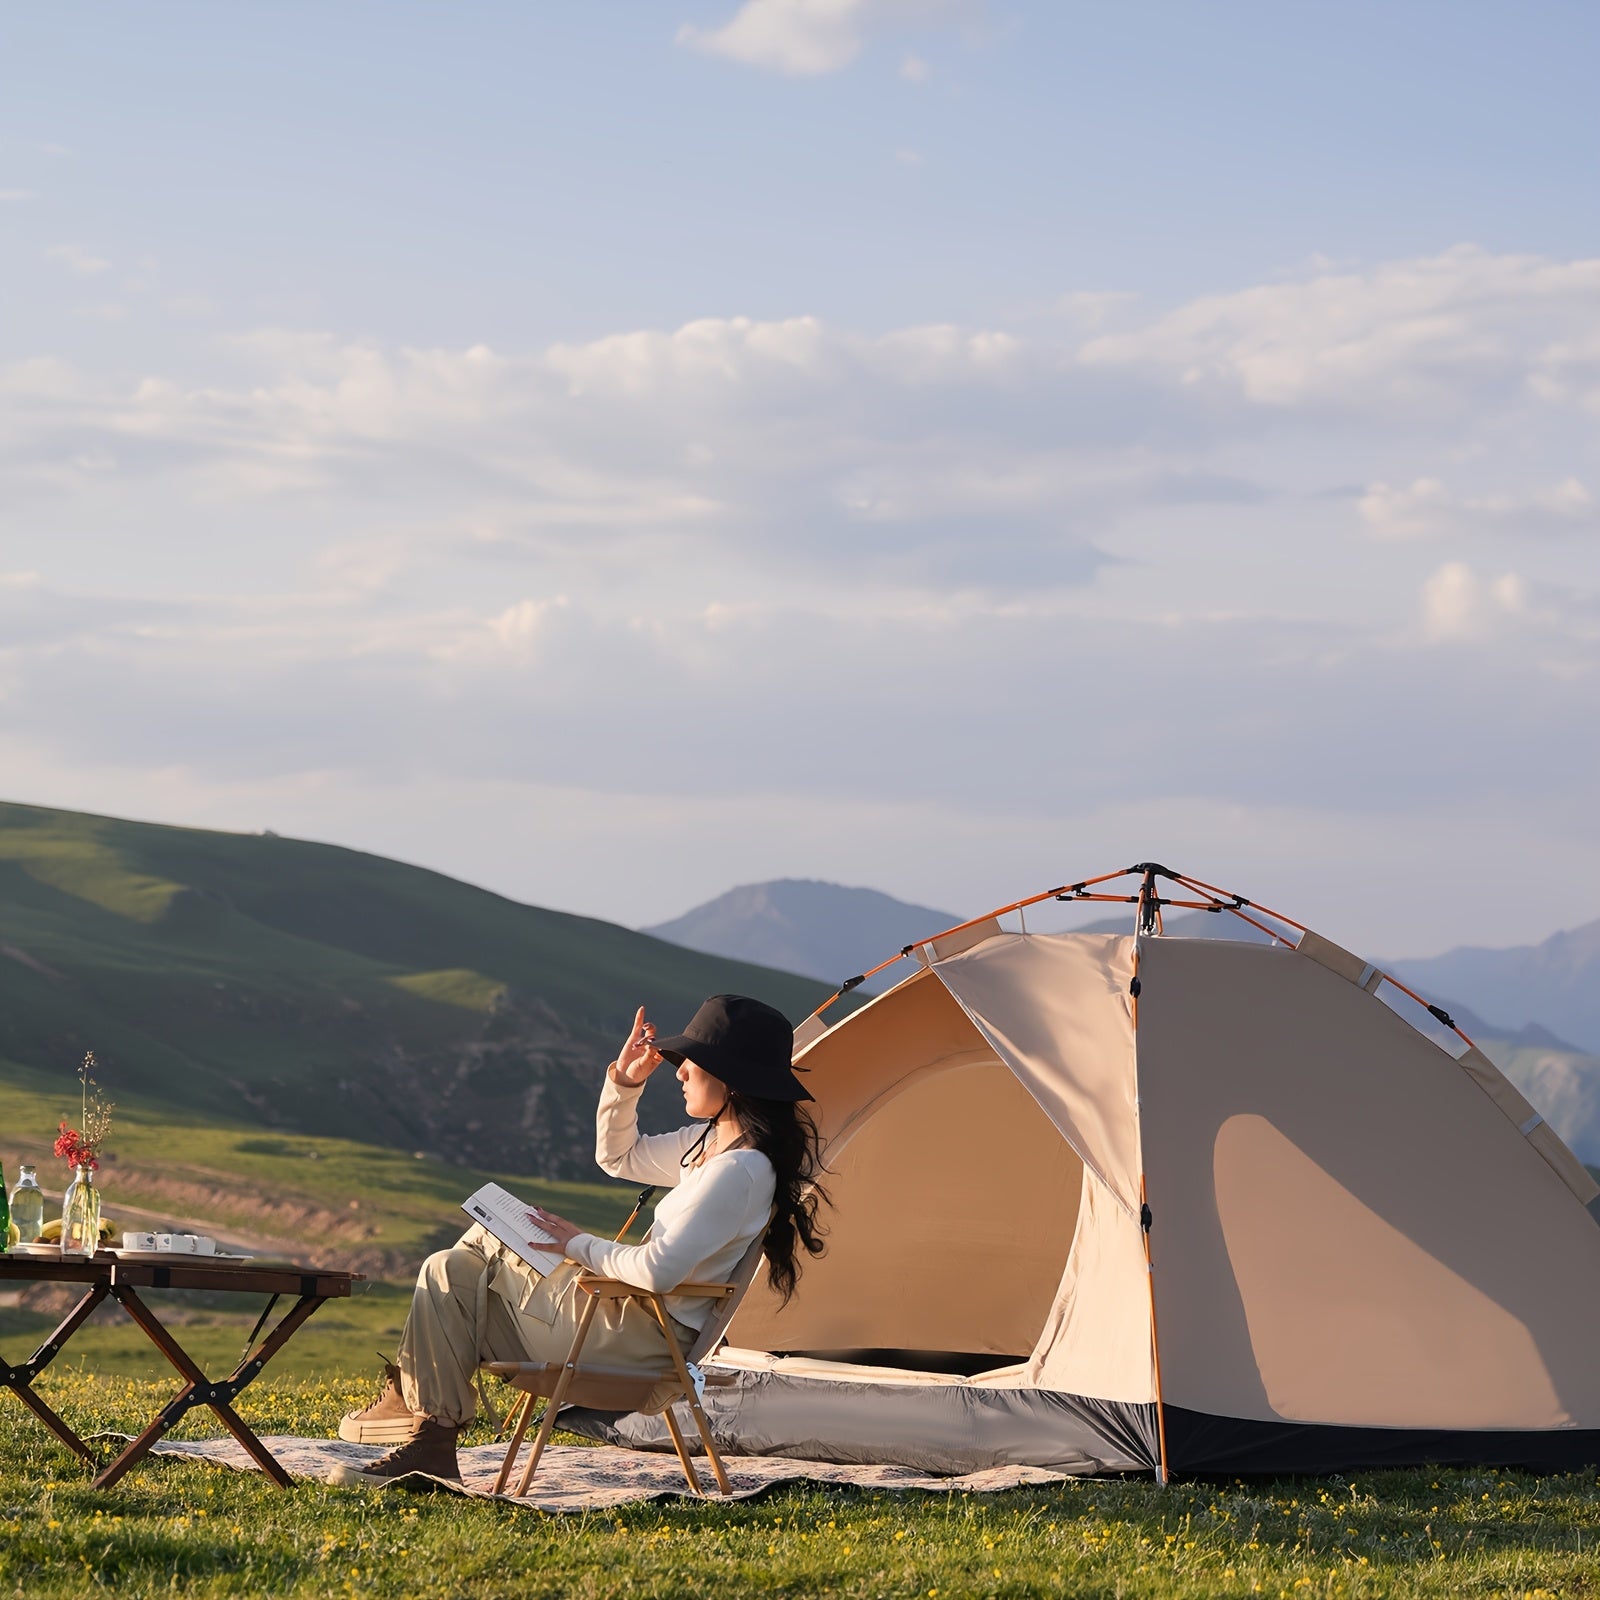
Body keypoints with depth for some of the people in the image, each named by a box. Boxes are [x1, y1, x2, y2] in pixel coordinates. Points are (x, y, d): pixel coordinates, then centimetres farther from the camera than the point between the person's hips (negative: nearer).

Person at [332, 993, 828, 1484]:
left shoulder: (739, 1171, -23)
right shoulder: (711, 1142, 9)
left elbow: (658, 1271, -29)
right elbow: (618, 1157, 25)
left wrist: (579, 1246, -13)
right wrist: (624, 1083, 8)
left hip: (641, 1343, -10)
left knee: (447, 1275, -4)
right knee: (456, 1269, 14)